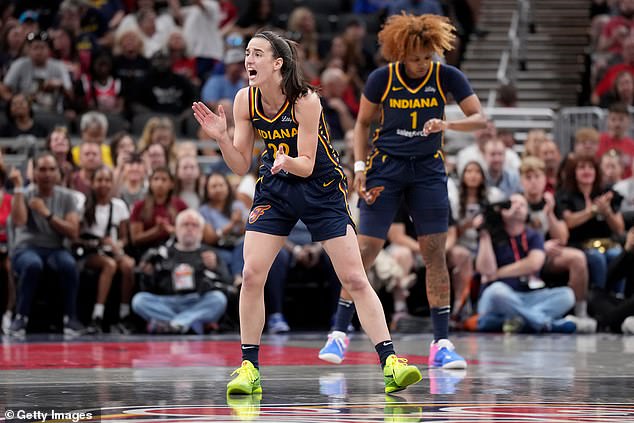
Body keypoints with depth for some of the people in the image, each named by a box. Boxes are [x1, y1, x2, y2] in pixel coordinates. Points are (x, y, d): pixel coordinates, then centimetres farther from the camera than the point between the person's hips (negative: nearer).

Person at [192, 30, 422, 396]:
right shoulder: (245, 101, -9)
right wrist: (221, 138, -21)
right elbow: (241, 166, -4)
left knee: (355, 279, -7)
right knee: (251, 274, -9)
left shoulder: (306, 100, -22)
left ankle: (390, 362, -4)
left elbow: (306, 165, -22)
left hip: (322, 189, -4)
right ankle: (249, 368, 0)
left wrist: (286, 160, -43)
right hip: (275, 189, 4)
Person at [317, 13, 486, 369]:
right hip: (386, 166, -1)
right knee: (366, 249, -6)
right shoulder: (381, 79, -9)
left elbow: (481, 119, -11)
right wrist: (360, 166, -5)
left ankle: (442, 343, -1)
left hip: (428, 170, 1)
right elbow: (363, 123, 5)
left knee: (435, 253, -4)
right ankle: (339, 333, 4)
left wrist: (448, 125, -30)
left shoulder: (447, 77, -8)